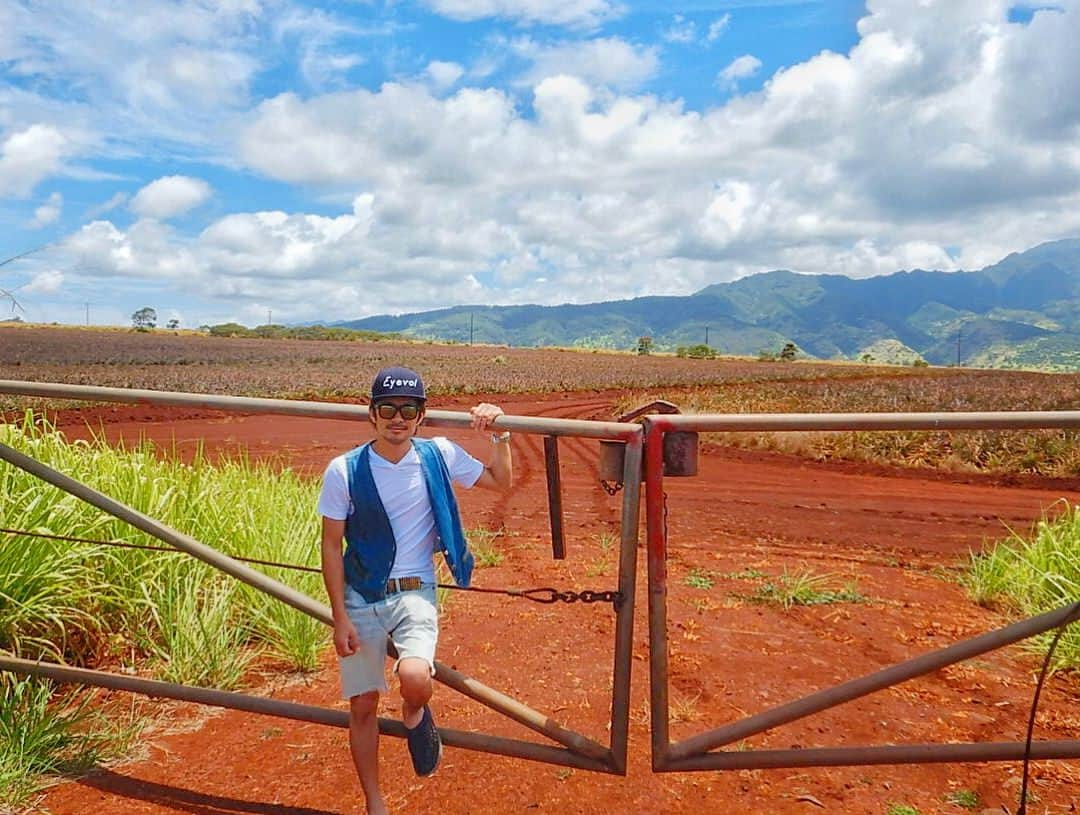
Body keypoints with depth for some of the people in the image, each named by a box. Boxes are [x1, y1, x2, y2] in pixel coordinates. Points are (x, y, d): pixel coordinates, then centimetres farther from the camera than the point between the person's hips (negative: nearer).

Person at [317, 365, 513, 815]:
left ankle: (414, 713, 12)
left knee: (415, 678, -28)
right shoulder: (344, 470, -10)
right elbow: (332, 545, -4)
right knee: (362, 705, 9)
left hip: (414, 592, 0)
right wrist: (340, 618, -6)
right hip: (361, 596, 1)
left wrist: (499, 434, -4)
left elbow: (501, 481, 8)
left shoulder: (437, 455, -5)